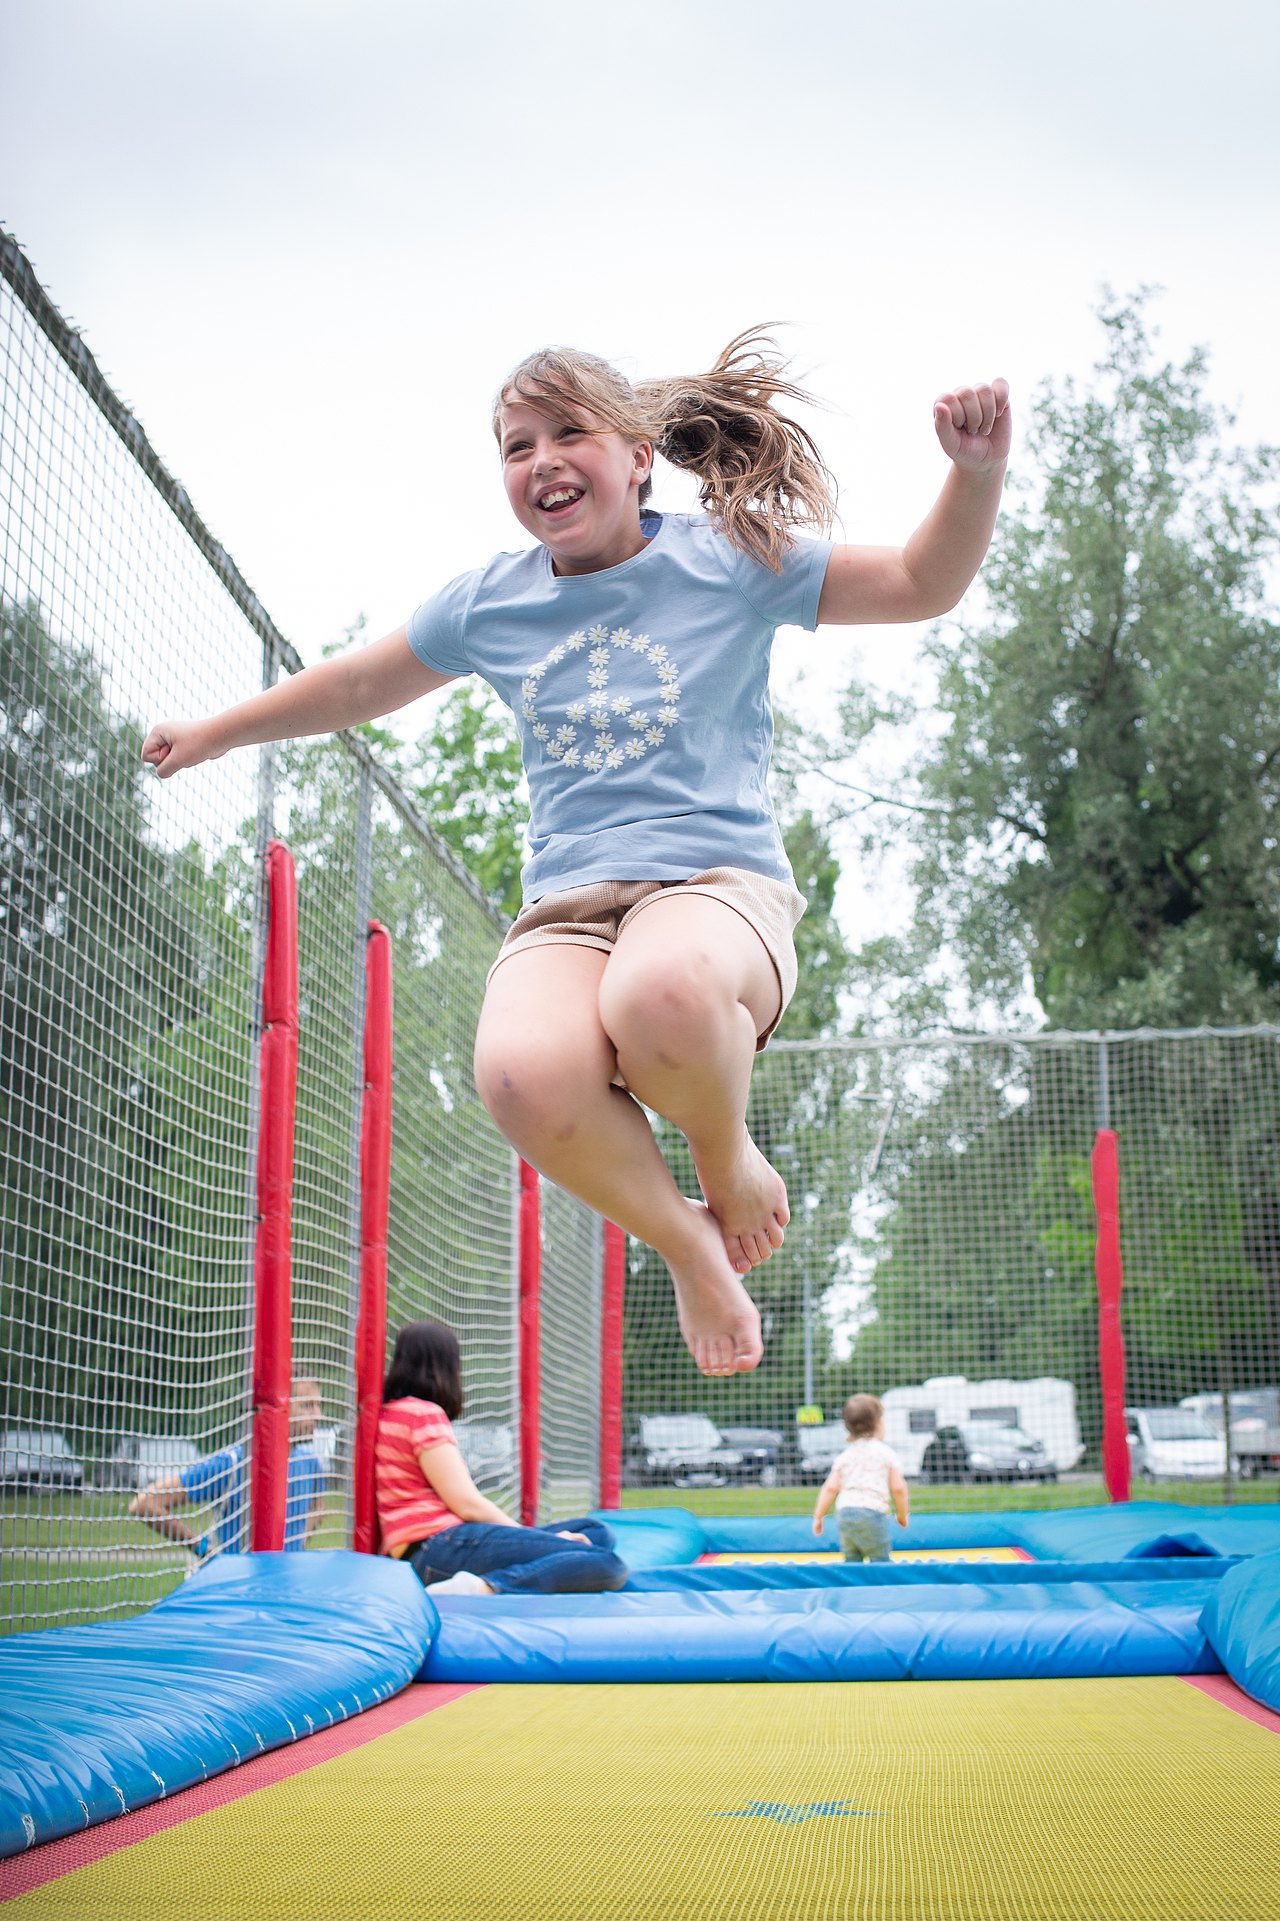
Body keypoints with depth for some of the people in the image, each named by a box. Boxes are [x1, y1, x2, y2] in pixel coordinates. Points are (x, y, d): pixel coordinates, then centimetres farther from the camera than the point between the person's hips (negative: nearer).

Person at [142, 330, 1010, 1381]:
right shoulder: (489, 601, 14)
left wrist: (976, 471, -12)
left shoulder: (729, 560, 5)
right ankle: (689, 1243, -5)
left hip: (719, 886, -3)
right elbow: (361, 683, 31)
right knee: (523, 1074, -36)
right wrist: (216, 732, 39)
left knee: (661, 996, -44)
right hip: (567, 908, 3)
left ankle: (728, 1156, -6)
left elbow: (923, 583, 7)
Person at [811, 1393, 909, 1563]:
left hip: (844, 1512, 5)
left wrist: (818, 1516, 12)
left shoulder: (844, 1456, 14)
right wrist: (903, 1514, 14)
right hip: (872, 1512, -4)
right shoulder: (886, 1453, 3)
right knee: (881, 1561, -2)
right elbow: (898, 1488, -1)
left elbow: (830, 1487, 6)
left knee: (852, 1561, 14)